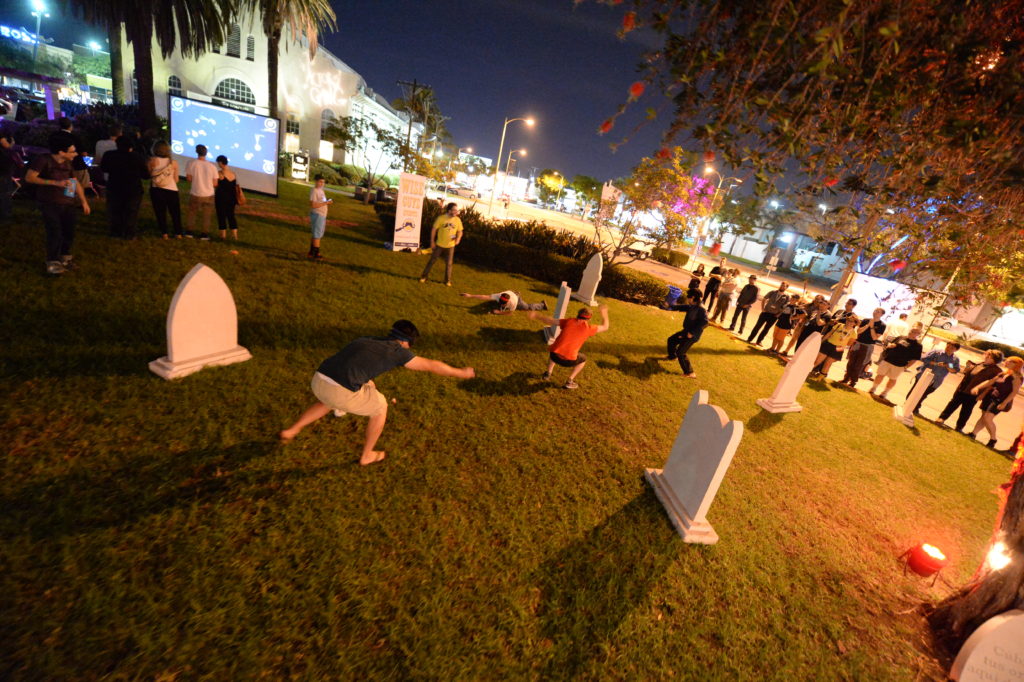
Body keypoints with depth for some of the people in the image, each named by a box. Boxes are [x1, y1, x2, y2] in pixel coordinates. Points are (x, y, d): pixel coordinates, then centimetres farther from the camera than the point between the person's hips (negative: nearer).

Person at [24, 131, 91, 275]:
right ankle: (52, 263, -1)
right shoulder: (43, 160, -12)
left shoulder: (68, 163, 6)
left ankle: (65, 258, 27)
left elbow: (75, 182, 15)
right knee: (55, 233, -11)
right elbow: (29, 177, -16)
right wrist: (55, 182, -24)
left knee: (69, 232, 9)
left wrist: (84, 201, 10)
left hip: (68, 203, 6)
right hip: (49, 204, -5)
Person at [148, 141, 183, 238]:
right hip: (172, 190, 0)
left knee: (160, 212, 10)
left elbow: (149, 175, -4)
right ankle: (178, 233, 13)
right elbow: (176, 180, 0)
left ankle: (164, 233, 12)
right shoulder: (173, 162, -3)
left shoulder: (152, 161, -5)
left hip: (156, 190, 0)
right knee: (175, 212, 11)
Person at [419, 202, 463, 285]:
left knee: (448, 263, 7)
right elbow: (434, 229, -6)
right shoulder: (441, 218, -13)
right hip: (439, 244, -1)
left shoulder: (457, 220, -6)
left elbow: (460, 231, 4)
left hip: (450, 245, 2)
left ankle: (447, 281, 19)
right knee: (432, 261, 8)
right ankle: (424, 277, 20)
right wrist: (432, 242, -6)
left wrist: (458, 238, -18)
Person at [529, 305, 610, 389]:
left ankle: (547, 373, 32)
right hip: (568, 361, -3)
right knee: (583, 359, 29)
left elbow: (550, 321, 11)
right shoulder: (588, 328, 4)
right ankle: (569, 382, 21)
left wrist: (536, 316, 22)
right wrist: (604, 313, 33)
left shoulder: (569, 321, 9)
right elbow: (605, 327, 18)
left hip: (555, 356, 3)